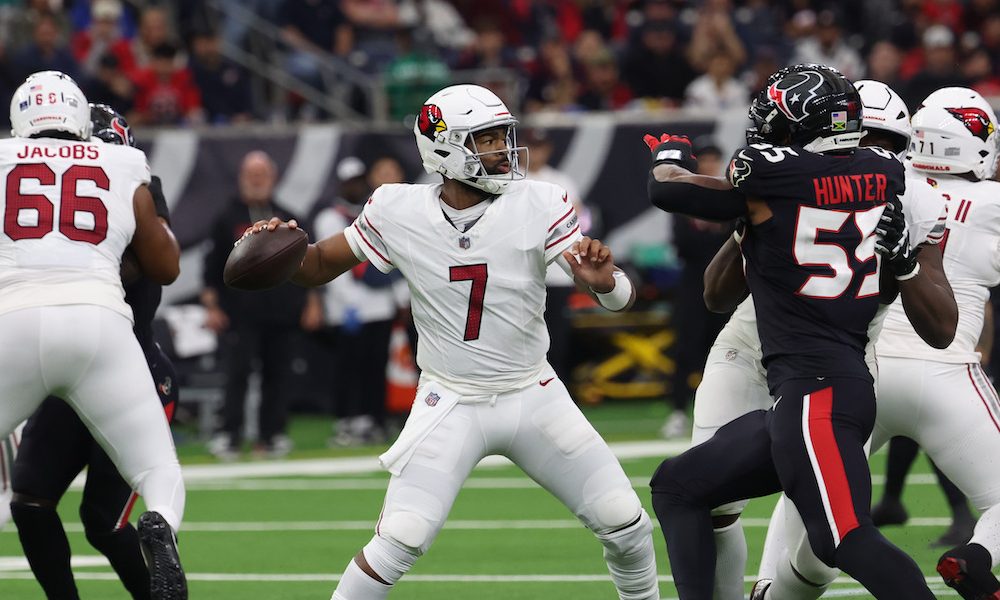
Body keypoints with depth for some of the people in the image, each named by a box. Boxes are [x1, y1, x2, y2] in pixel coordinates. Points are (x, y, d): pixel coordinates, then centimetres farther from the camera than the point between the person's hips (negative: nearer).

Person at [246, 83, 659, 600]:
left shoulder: (538, 205, -12)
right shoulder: (399, 212, -10)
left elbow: (622, 299, -15)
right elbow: (318, 266, 2)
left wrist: (602, 280, -40)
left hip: (533, 396, 2)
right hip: (451, 403, -2)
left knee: (625, 525, 2)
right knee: (399, 540, -16)